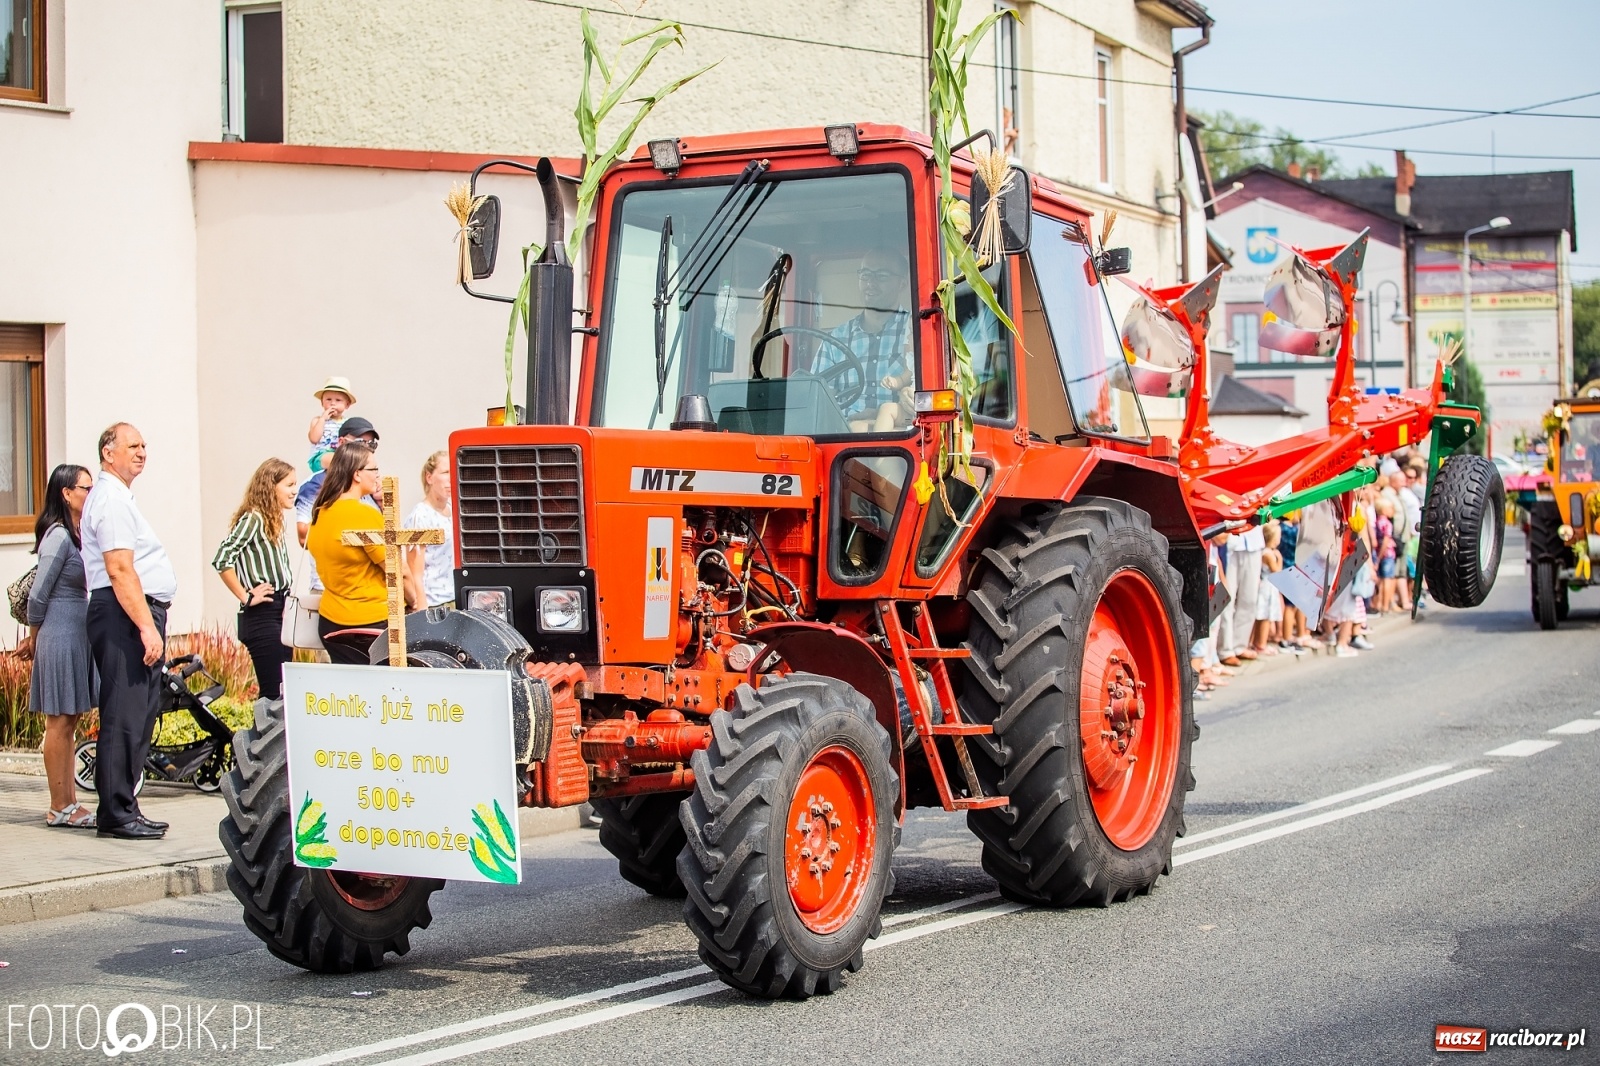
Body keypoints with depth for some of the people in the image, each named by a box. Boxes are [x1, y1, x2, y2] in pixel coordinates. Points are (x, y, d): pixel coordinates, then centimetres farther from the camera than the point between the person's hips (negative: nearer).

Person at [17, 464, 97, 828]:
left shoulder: (78, 535, 12)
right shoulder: (58, 536, -14)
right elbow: (38, 594, -12)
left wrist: (35, 638, 16)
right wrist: (34, 638, 1)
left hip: (78, 634, 9)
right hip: (60, 634, -9)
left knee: (69, 721, 11)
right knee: (59, 721, -3)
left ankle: (69, 803, 16)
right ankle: (59, 808, 1)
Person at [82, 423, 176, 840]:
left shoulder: (118, 497, 23)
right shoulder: (111, 500, -11)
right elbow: (120, 570, -19)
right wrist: (147, 627, -23)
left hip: (138, 615, 11)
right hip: (126, 615, -11)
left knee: (137, 716, 12)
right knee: (125, 718, -10)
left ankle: (121, 808, 16)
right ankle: (118, 814, -9)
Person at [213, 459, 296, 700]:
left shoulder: (274, 522, 15)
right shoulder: (253, 518, -11)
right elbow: (221, 560, -22)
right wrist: (246, 597, -16)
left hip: (278, 613, 9)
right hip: (262, 616, -9)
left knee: (281, 690, 8)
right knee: (274, 693, -11)